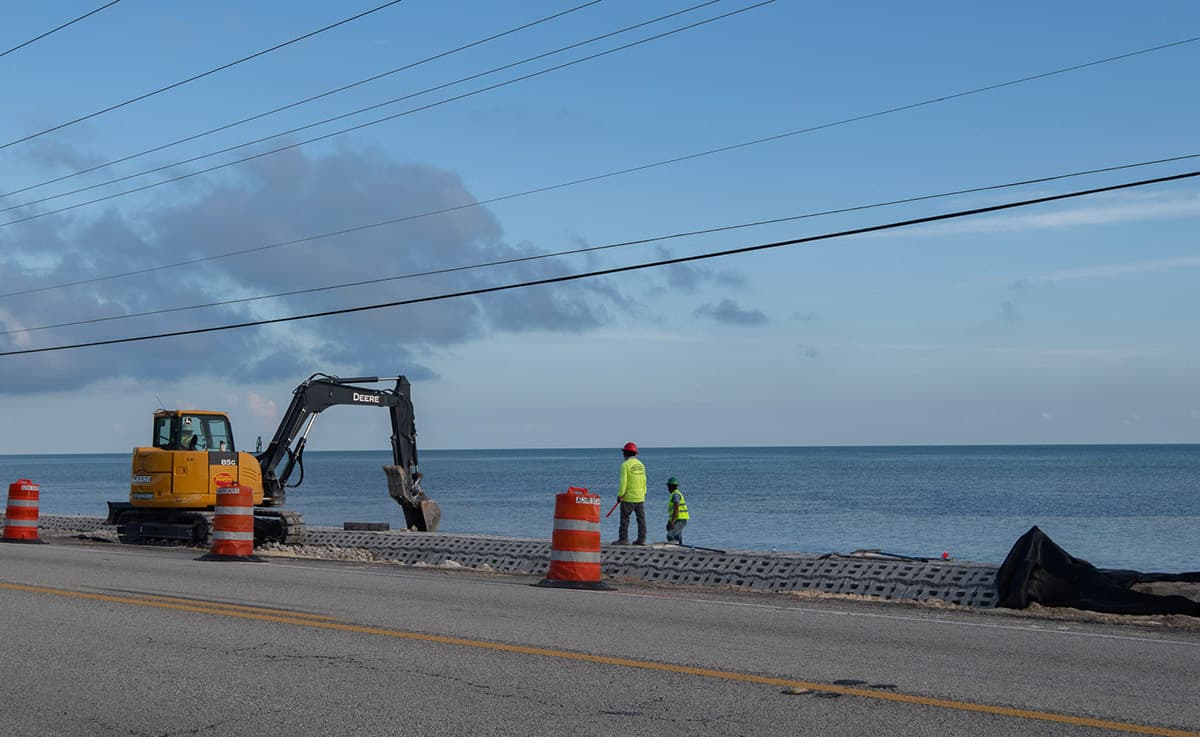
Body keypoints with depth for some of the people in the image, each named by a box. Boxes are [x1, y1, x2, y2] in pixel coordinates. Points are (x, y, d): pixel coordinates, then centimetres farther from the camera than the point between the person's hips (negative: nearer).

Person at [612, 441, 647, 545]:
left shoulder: (625, 465, -11)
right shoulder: (641, 464, 9)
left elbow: (623, 482, -15)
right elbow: (644, 481, 13)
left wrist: (620, 495, -11)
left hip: (629, 497, -6)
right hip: (640, 497, 6)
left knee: (625, 518, 0)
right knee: (641, 518, 7)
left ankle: (623, 539, -2)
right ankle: (642, 539, 7)